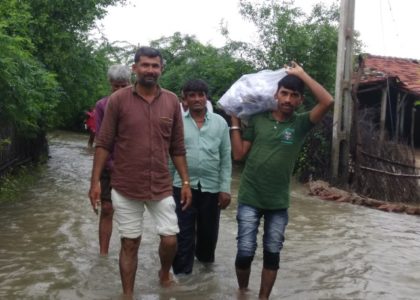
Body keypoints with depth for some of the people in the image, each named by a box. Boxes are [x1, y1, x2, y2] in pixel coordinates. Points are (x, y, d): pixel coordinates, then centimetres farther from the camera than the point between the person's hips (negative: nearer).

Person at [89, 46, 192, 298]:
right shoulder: (118, 99, -6)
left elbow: (178, 148, 6)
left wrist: (186, 182, 4)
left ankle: (165, 274, 38)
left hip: (162, 187, 2)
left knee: (170, 239, 5)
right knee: (130, 243, 8)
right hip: (125, 188, -2)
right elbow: (104, 144, -3)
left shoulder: (172, 101, 2)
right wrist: (95, 181, -8)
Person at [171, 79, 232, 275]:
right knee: (183, 234, 3)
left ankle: (206, 261, 42)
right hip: (182, 186, -2)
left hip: (211, 187, 2)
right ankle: (182, 274, 16)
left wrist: (225, 188, -1)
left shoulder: (220, 122, 2)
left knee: (209, 231, 17)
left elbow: (226, 158, 3)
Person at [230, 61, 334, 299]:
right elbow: (239, 154, 0)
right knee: (245, 252, 2)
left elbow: (328, 102, -18)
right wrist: (235, 120, 0)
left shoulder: (301, 124, -2)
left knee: (272, 254, 11)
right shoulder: (257, 120, 0)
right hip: (249, 199, 0)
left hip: (279, 203, 1)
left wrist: (302, 74, -12)